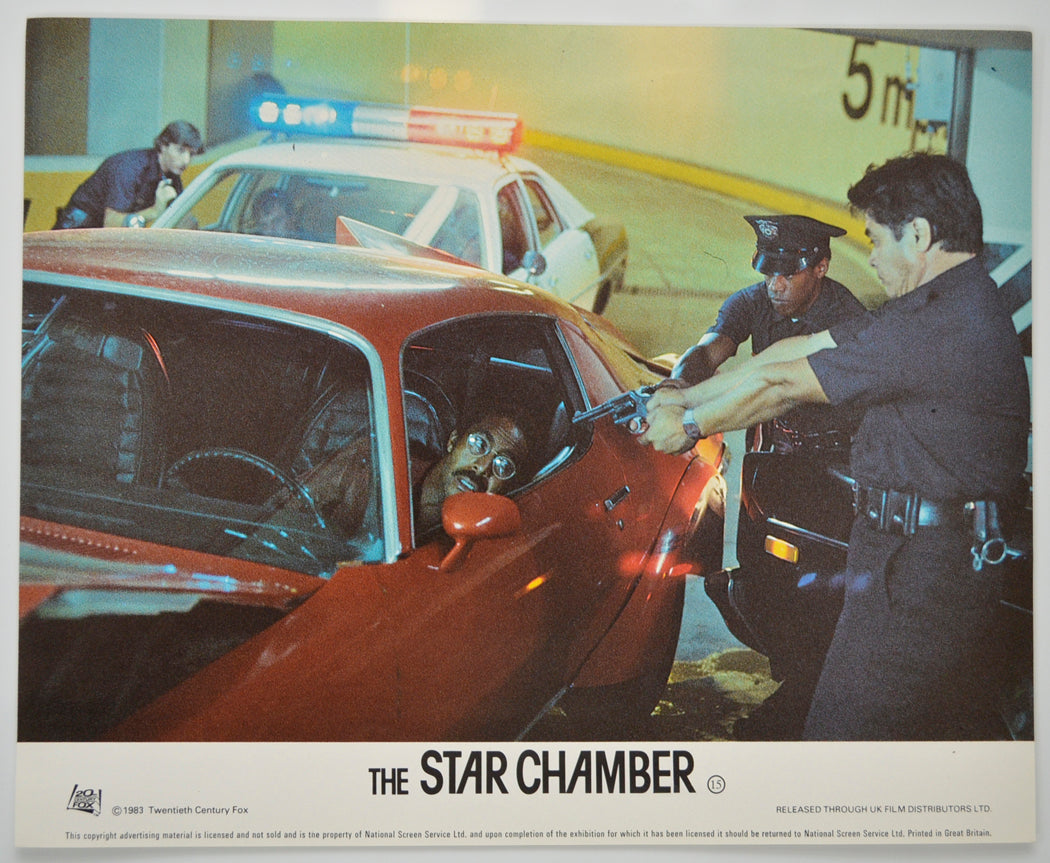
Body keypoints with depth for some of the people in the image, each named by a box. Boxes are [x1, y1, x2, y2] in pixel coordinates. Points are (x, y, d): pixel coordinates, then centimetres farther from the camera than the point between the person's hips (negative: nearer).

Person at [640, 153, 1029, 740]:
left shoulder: (941, 326, -22)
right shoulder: (955, 301, 12)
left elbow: (784, 384, -14)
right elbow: (801, 351, 9)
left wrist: (688, 425, 0)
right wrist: (684, 397, 10)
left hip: (917, 569, -10)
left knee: (840, 733, -4)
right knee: (958, 726, 20)